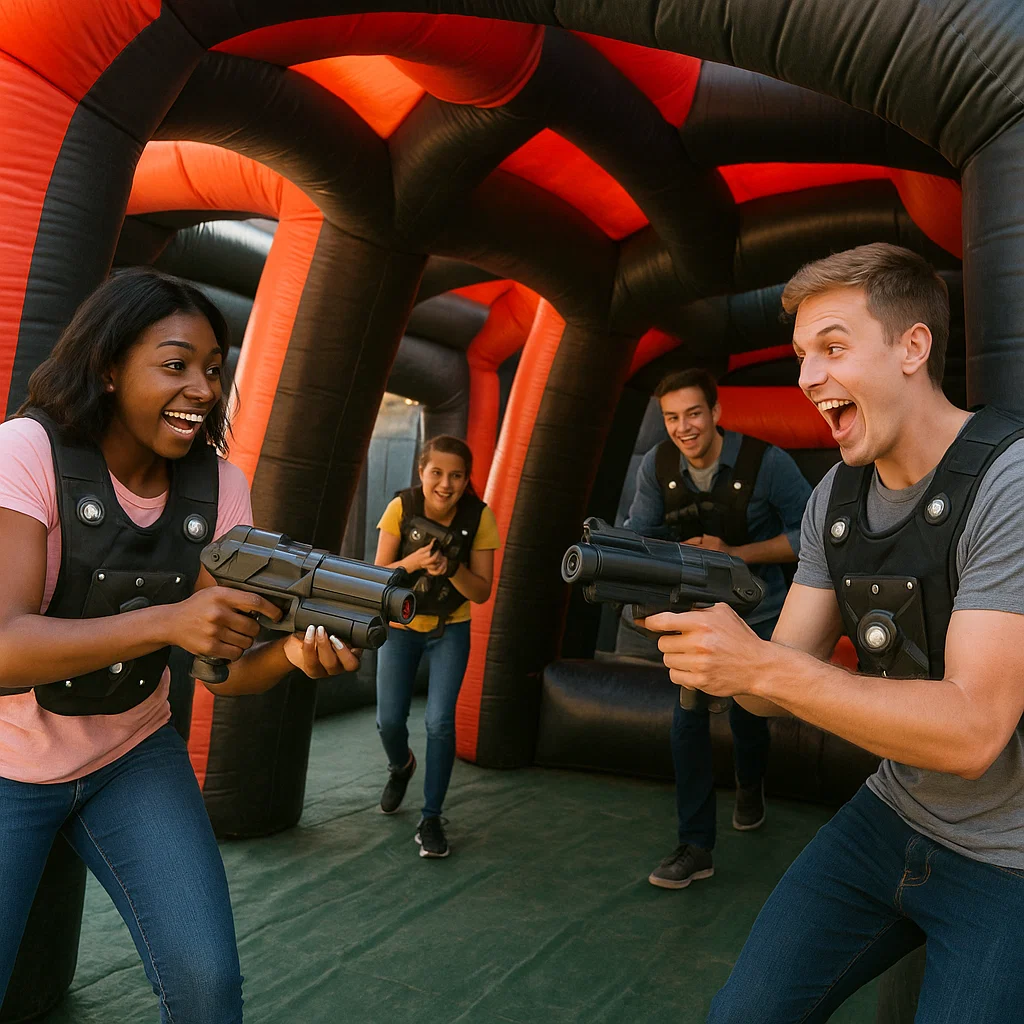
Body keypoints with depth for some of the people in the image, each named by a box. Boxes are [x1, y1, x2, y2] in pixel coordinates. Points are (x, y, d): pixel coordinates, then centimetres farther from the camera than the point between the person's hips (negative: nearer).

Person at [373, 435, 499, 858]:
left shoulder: (479, 517, -19)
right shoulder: (401, 507, -19)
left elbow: (482, 592, -14)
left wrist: (451, 567, -33)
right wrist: (414, 561, -34)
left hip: (450, 630, -1)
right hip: (400, 625, 1)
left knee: (440, 722, -10)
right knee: (389, 720, 2)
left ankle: (431, 818, 7)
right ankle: (400, 767, 39)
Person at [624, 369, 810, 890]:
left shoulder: (765, 461, -20)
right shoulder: (657, 466, -11)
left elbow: (808, 534, -16)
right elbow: (640, 535, -3)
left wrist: (734, 554, -25)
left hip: (756, 612, -2)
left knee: (746, 713, 11)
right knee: (688, 718, -6)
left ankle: (750, 791, 47)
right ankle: (695, 847, 6)